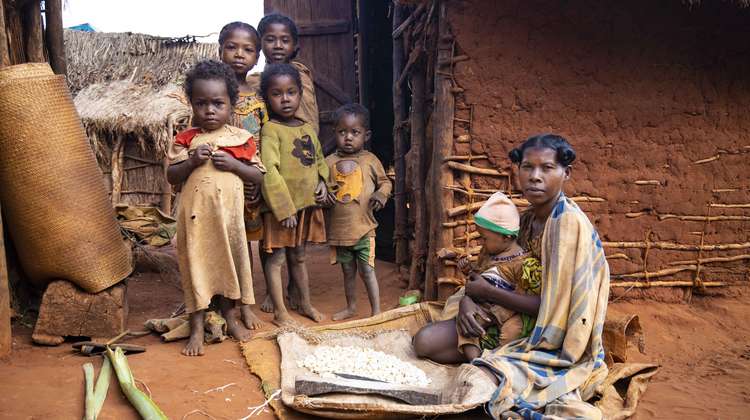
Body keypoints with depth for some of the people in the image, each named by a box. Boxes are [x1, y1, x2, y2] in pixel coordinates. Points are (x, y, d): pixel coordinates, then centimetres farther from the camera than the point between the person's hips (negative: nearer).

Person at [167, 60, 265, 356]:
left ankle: (230, 316, 31)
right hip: (195, 213, 0)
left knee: (229, 260, 12)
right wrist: (192, 161, -14)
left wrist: (234, 164, -13)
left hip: (229, 212, 1)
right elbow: (171, 177, 2)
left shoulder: (241, 139, 2)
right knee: (196, 264, 4)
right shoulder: (186, 140, 2)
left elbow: (259, 176, 2)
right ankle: (197, 328, 15)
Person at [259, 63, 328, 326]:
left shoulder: (308, 129, 9)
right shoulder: (270, 129, -12)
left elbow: (320, 160, 21)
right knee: (276, 258, 4)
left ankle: (305, 303, 34)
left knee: (298, 256, 21)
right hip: (281, 208, -6)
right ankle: (280, 311, 15)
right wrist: (284, 209, -22)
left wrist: (322, 181, 1)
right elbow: (270, 170, -19)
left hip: (307, 205, 7)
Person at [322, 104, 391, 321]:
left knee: (366, 269, -1)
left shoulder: (370, 160, -3)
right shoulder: (329, 161, 1)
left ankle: (376, 310, 11)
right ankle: (351, 306, 34)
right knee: (348, 270, 17)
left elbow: (385, 181, 7)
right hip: (339, 228, 3)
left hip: (363, 227, -3)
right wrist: (325, 194, -12)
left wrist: (381, 193, -13)